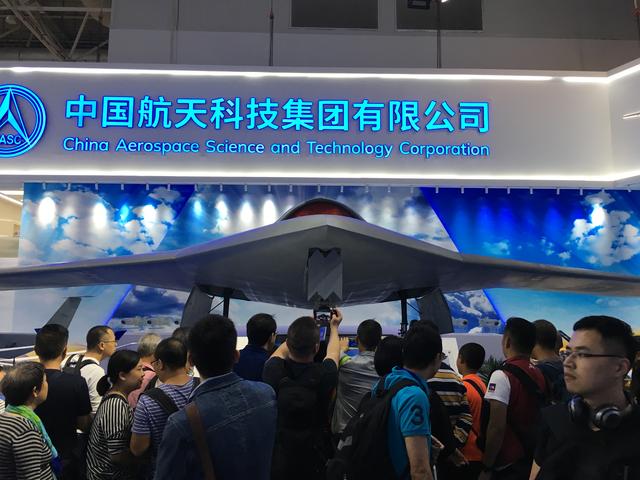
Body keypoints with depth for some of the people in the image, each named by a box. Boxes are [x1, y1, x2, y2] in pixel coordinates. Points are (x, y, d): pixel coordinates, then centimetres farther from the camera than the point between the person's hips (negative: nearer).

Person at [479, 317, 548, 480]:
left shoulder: (502, 376, -19)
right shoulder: (539, 375, 3)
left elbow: (497, 427, -21)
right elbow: (537, 420, 11)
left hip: (507, 466, -7)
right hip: (532, 462, 7)